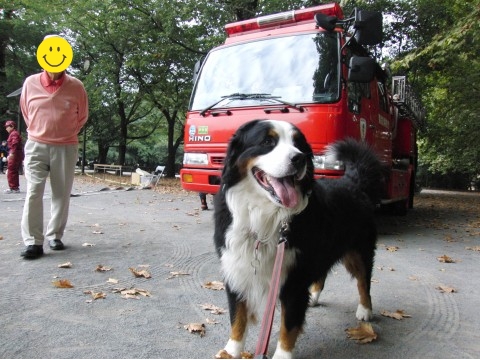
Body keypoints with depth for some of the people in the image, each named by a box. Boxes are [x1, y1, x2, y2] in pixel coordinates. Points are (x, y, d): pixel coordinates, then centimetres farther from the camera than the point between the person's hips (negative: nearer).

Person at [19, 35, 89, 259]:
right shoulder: (30, 83, -2)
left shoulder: (76, 86, -5)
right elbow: (25, 112, 14)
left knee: (62, 193, 4)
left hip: (66, 147, 0)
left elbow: (82, 116, 10)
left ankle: (54, 236, 17)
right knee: (34, 192, -7)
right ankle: (33, 242, -5)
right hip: (36, 145, 0)